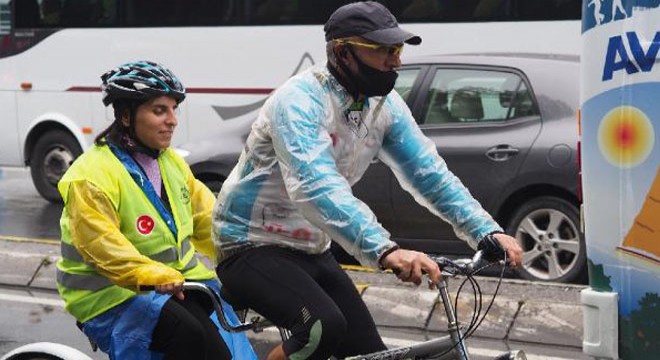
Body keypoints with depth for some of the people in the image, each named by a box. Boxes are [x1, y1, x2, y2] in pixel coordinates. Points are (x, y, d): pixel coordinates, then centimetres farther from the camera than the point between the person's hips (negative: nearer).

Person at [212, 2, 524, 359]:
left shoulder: (385, 105, -2)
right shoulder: (300, 99, -25)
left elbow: (431, 174, -3)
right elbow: (316, 188, -39)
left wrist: (489, 233, -18)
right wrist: (386, 251, -51)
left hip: (311, 251, 8)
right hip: (253, 247, -8)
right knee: (324, 328, -32)